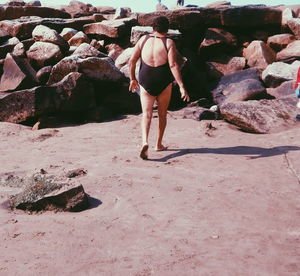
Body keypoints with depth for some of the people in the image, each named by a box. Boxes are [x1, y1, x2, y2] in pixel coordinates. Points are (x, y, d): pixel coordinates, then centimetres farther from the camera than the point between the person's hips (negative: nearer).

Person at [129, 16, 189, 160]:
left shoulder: (143, 39, 1)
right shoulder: (169, 43, -7)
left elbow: (132, 60, 2)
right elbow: (173, 65, -17)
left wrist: (132, 79, 14)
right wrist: (181, 87, -17)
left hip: (146, 82, 1)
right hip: (164, 83, -1)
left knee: (146, 114, 0)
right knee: (162, 114, 16)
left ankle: (144, 142, -24)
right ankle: (159, 144, 26)